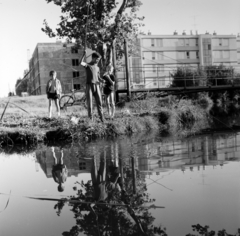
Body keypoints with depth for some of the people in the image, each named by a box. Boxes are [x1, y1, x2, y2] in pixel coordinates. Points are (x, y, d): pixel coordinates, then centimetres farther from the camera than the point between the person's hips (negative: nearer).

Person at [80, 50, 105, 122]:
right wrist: (84, 54, -24)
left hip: (96, 86, 4)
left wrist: (102, 80, -1)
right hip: (89, 85, -4)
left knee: (99, 102, -2)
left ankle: (101, 116, 2)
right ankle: (90, 118, 2)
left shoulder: (97, 67, 19)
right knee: (89, 102, -3)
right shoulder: (88, 65, 2)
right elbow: (81, 63, -20)